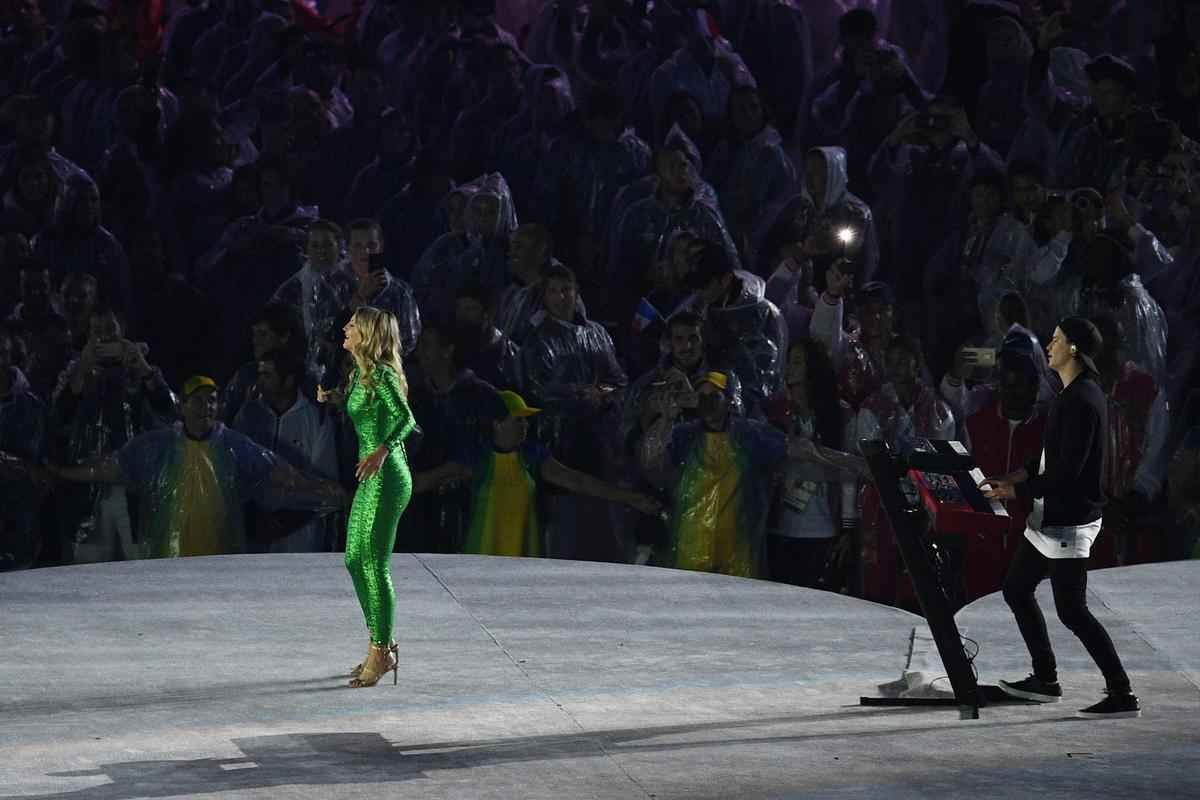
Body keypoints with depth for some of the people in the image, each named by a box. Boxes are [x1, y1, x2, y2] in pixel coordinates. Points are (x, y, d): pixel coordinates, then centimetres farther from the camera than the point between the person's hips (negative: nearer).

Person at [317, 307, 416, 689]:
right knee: (355, 559, 14)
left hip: (386, 476, -10)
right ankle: (381, 643, 23)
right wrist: (337, 396, 15)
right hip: (372, 477, 10)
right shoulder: (362, 372, 12)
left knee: (375, 564, -7)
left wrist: (382, 451, -43)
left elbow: (406, 418, -29)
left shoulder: (381, 374, -16)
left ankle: (381, 652, -1)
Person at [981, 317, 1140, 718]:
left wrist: (1014, 492, -19)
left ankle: (1123, 696, -7)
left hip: (1070, 519, -11)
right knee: (1016, 588, 18)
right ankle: (1045, 678, 25)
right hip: (1051, 517, 11)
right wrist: (1013, 477, 11)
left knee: (1072, 610, -9)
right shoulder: (1075, 394, 12)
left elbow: (1067, 472, -25)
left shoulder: (1081, 401, -21)